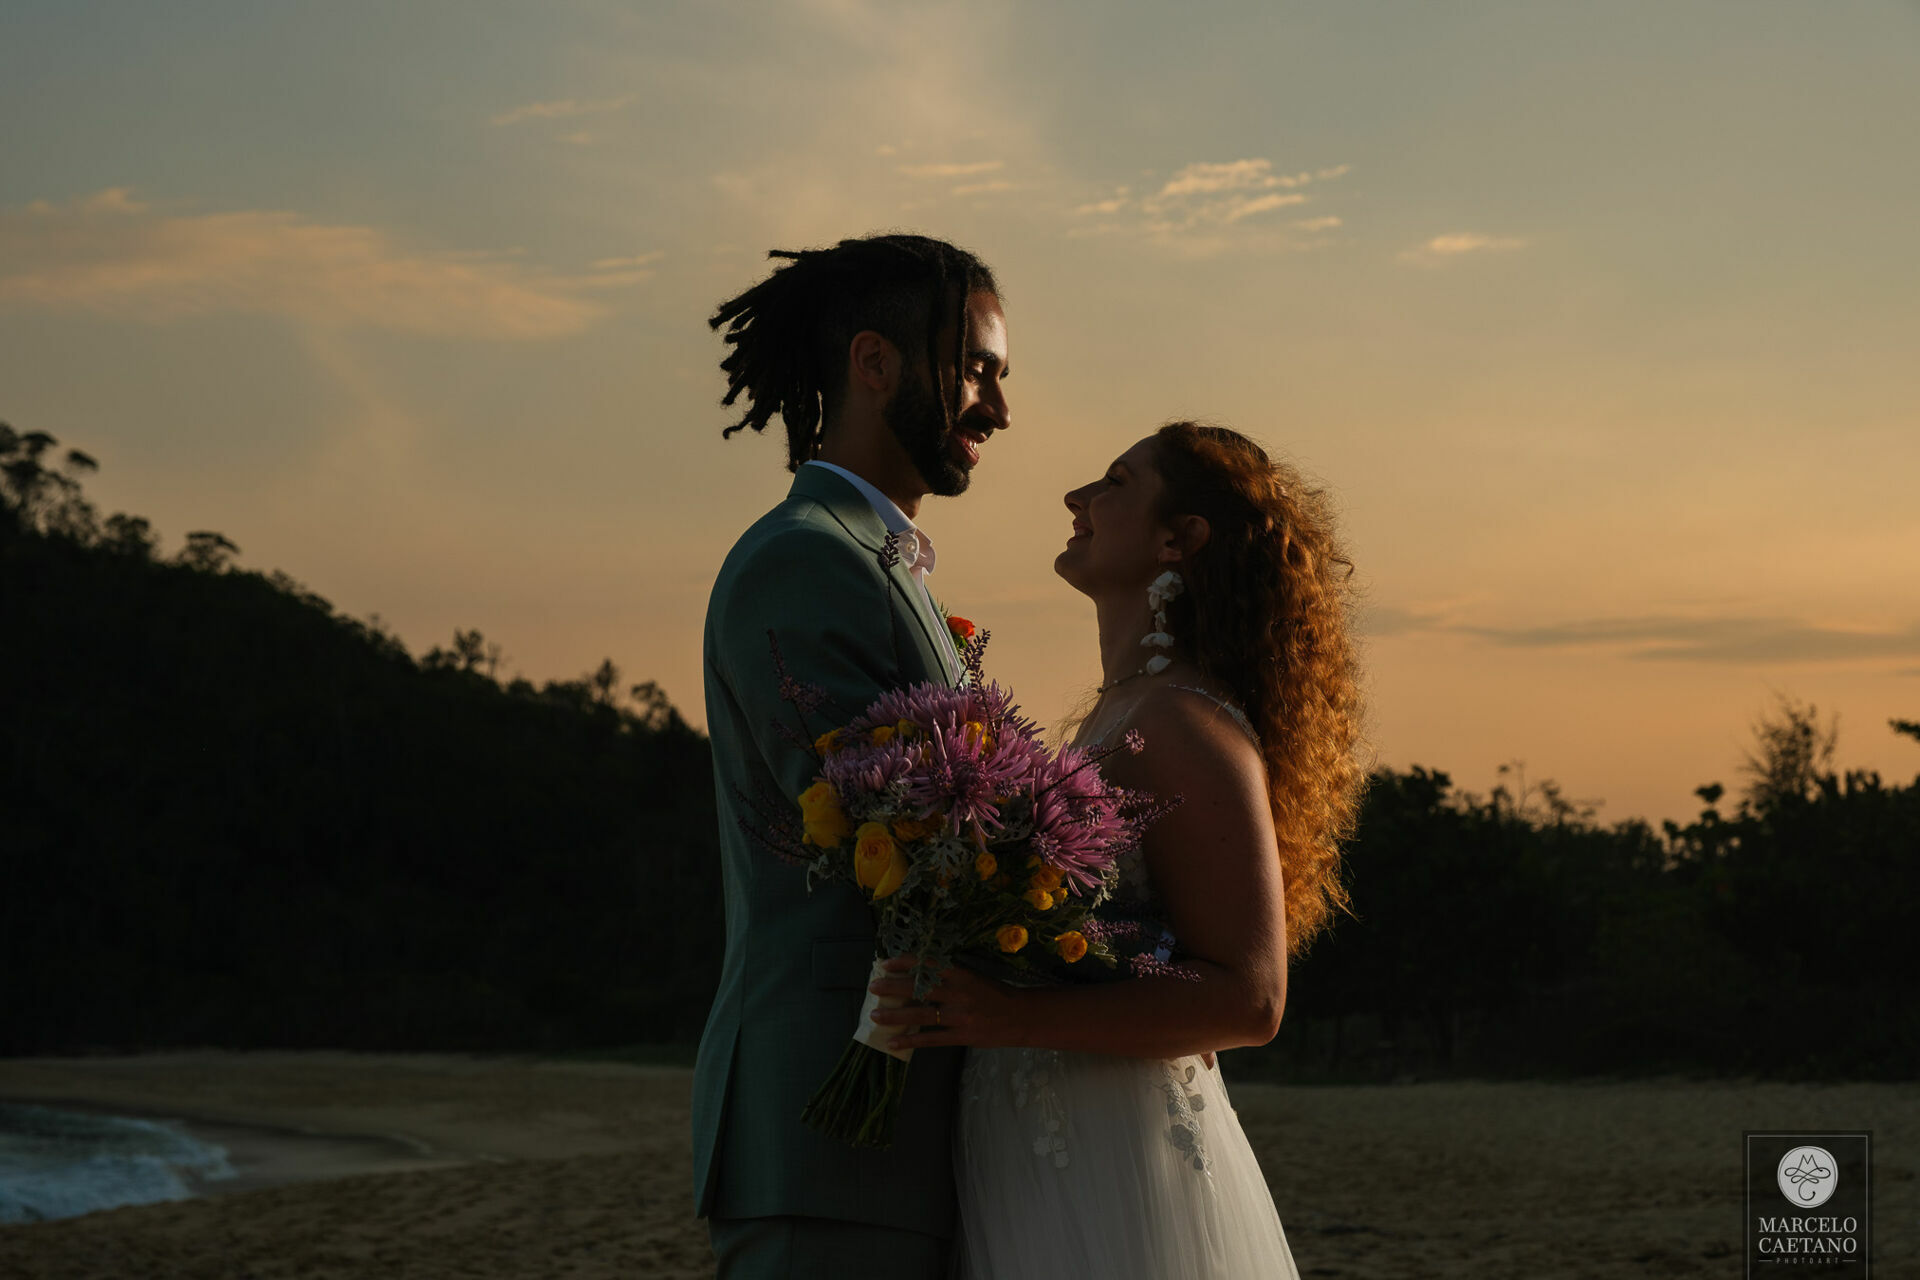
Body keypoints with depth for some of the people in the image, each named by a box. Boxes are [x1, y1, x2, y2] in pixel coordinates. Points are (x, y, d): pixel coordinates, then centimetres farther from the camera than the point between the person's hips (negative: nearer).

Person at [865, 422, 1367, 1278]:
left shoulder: (1189, 726, -14)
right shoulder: (1115, 718, 14)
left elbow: (1247, 999, -20)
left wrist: (1015, 1016, -29)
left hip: (1113, 1197, -9)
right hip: (1040, 1173, 9)